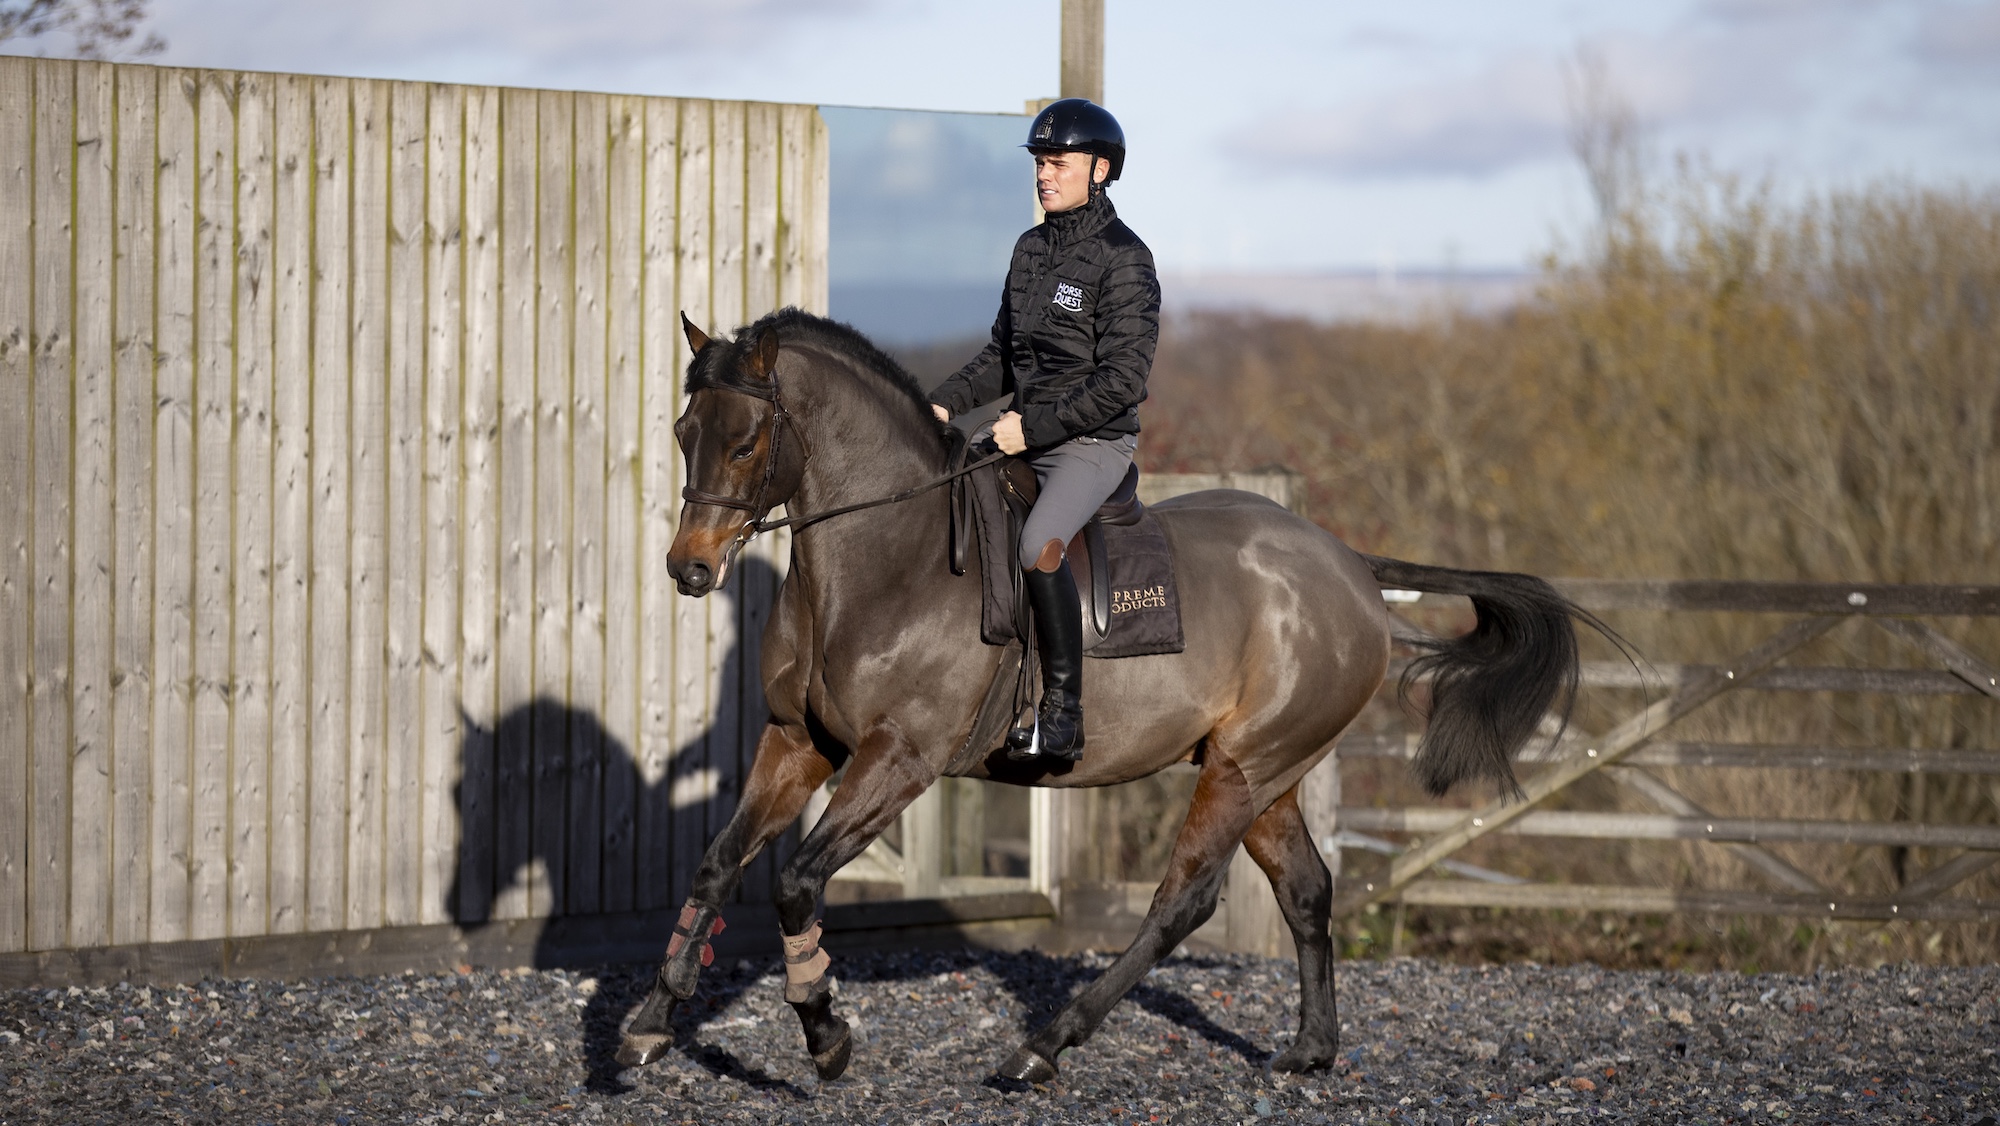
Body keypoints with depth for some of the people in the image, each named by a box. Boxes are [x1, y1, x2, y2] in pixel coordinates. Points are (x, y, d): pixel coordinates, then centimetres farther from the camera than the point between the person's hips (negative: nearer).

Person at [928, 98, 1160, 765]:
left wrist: (1035, 425, -21)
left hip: (1094, 443, -9)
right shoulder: (1031, 249, 12)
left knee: (1038, 545, -33)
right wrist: (945, 403, 3)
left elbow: (1123, 379, -18)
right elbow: (1003, 357, 20)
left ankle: (1063, 713, -27)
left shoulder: (1123, 259, -12)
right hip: (1024, 437, 9)